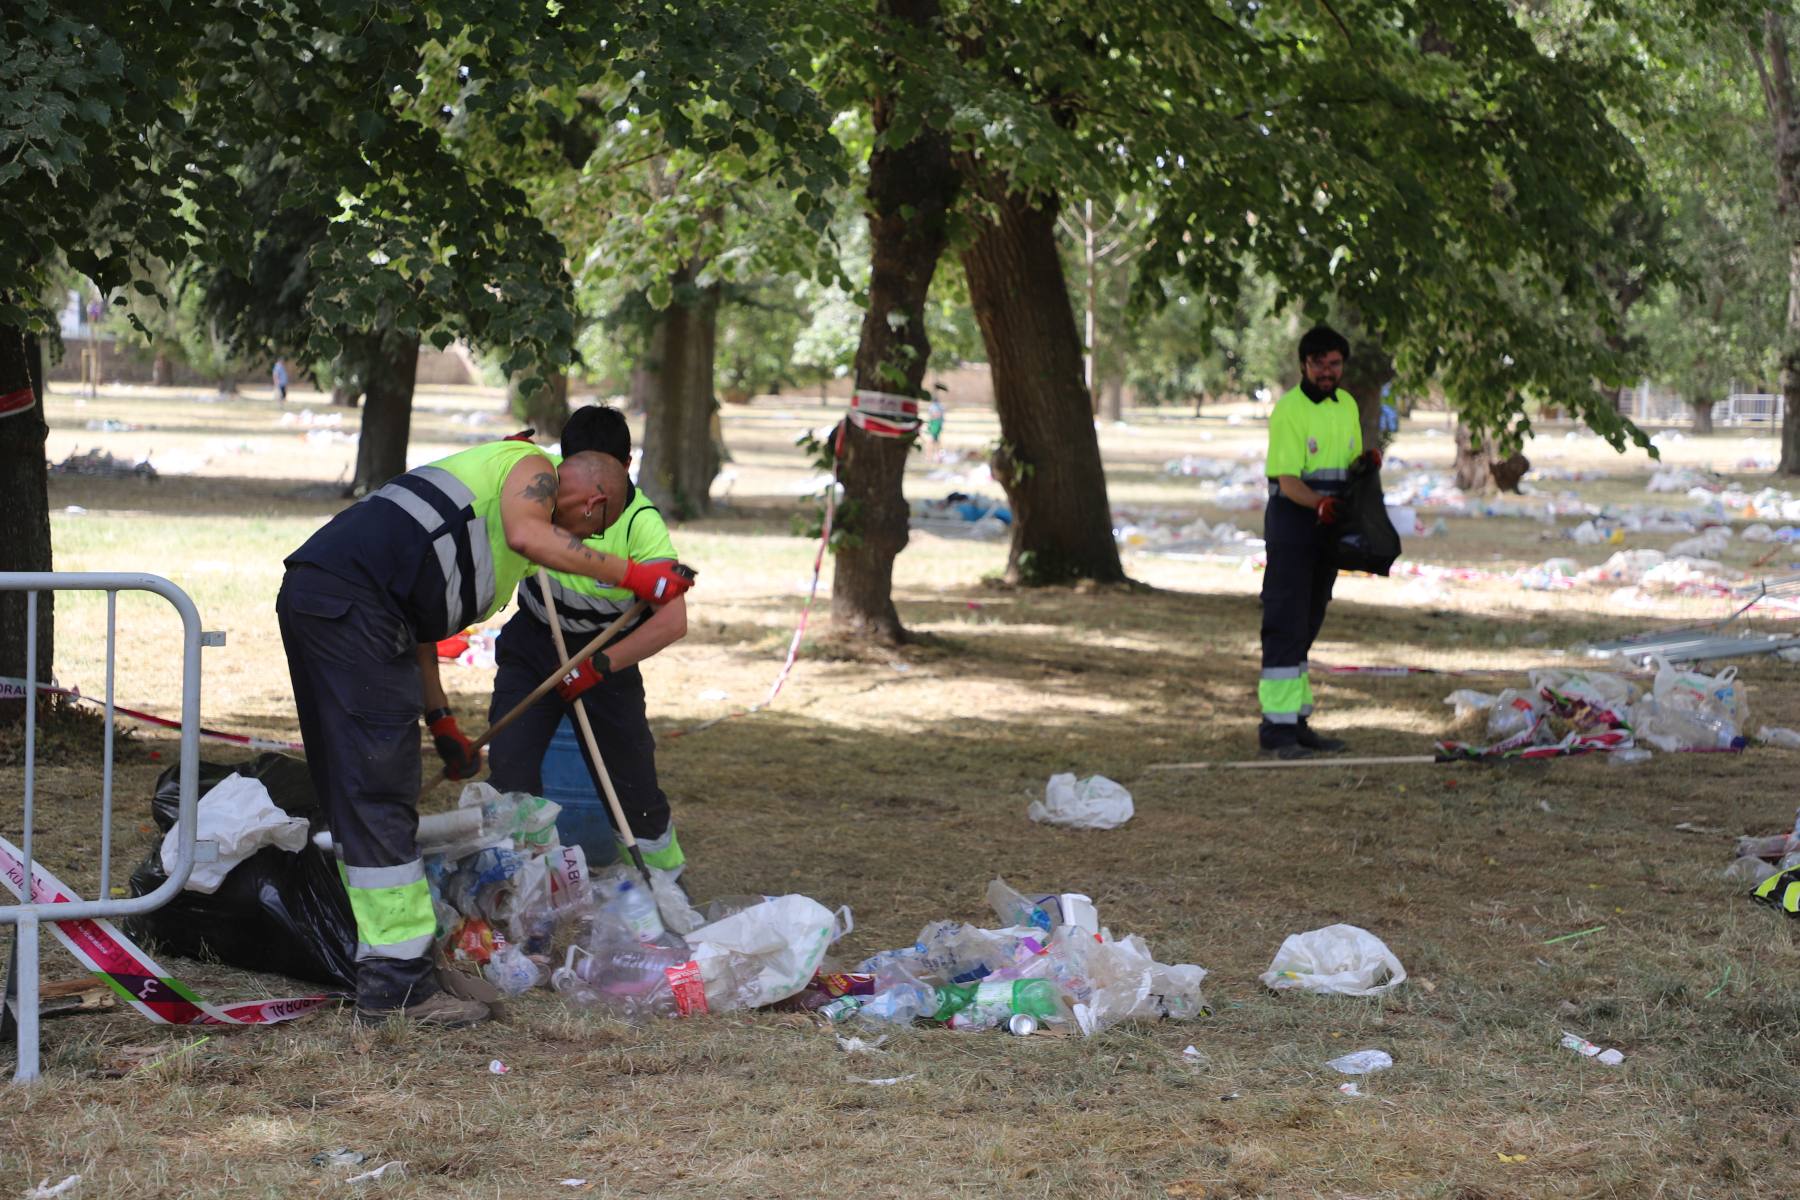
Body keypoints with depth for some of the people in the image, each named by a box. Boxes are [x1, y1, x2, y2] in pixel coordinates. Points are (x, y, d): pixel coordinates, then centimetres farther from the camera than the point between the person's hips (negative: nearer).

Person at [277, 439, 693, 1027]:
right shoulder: (534, 470, 7)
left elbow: (415, 617, 33)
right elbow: (527, 535, -18)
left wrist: (440, 720, 33)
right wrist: (633, 575, -15)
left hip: (311, 598, 10)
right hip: (345, 599, -10)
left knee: (355, 794, 13)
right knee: (380, 789, -10)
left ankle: (379, 964, 18)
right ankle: (396, 977, -10)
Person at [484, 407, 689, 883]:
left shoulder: (640, 522, -26)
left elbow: (672, 620, -33)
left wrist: (600, 665, -39)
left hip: (608, 650, -2)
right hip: (532, 643, 2)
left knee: (630, 778, 2)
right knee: (509, 770, -11)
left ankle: (665, 874, 24)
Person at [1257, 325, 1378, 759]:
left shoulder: (1347, 405, 13)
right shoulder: (1289, 410, -12)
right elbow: (1287, 480, -18)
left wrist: (1368, 462, -2)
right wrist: (1318, 502, -36)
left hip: (1327, 528, 8)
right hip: (1291, 527, -8)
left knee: (1307, 627, 12)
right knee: (1285, 627, -10)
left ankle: (1297, 722, 16)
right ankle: (1277, 727, -11)